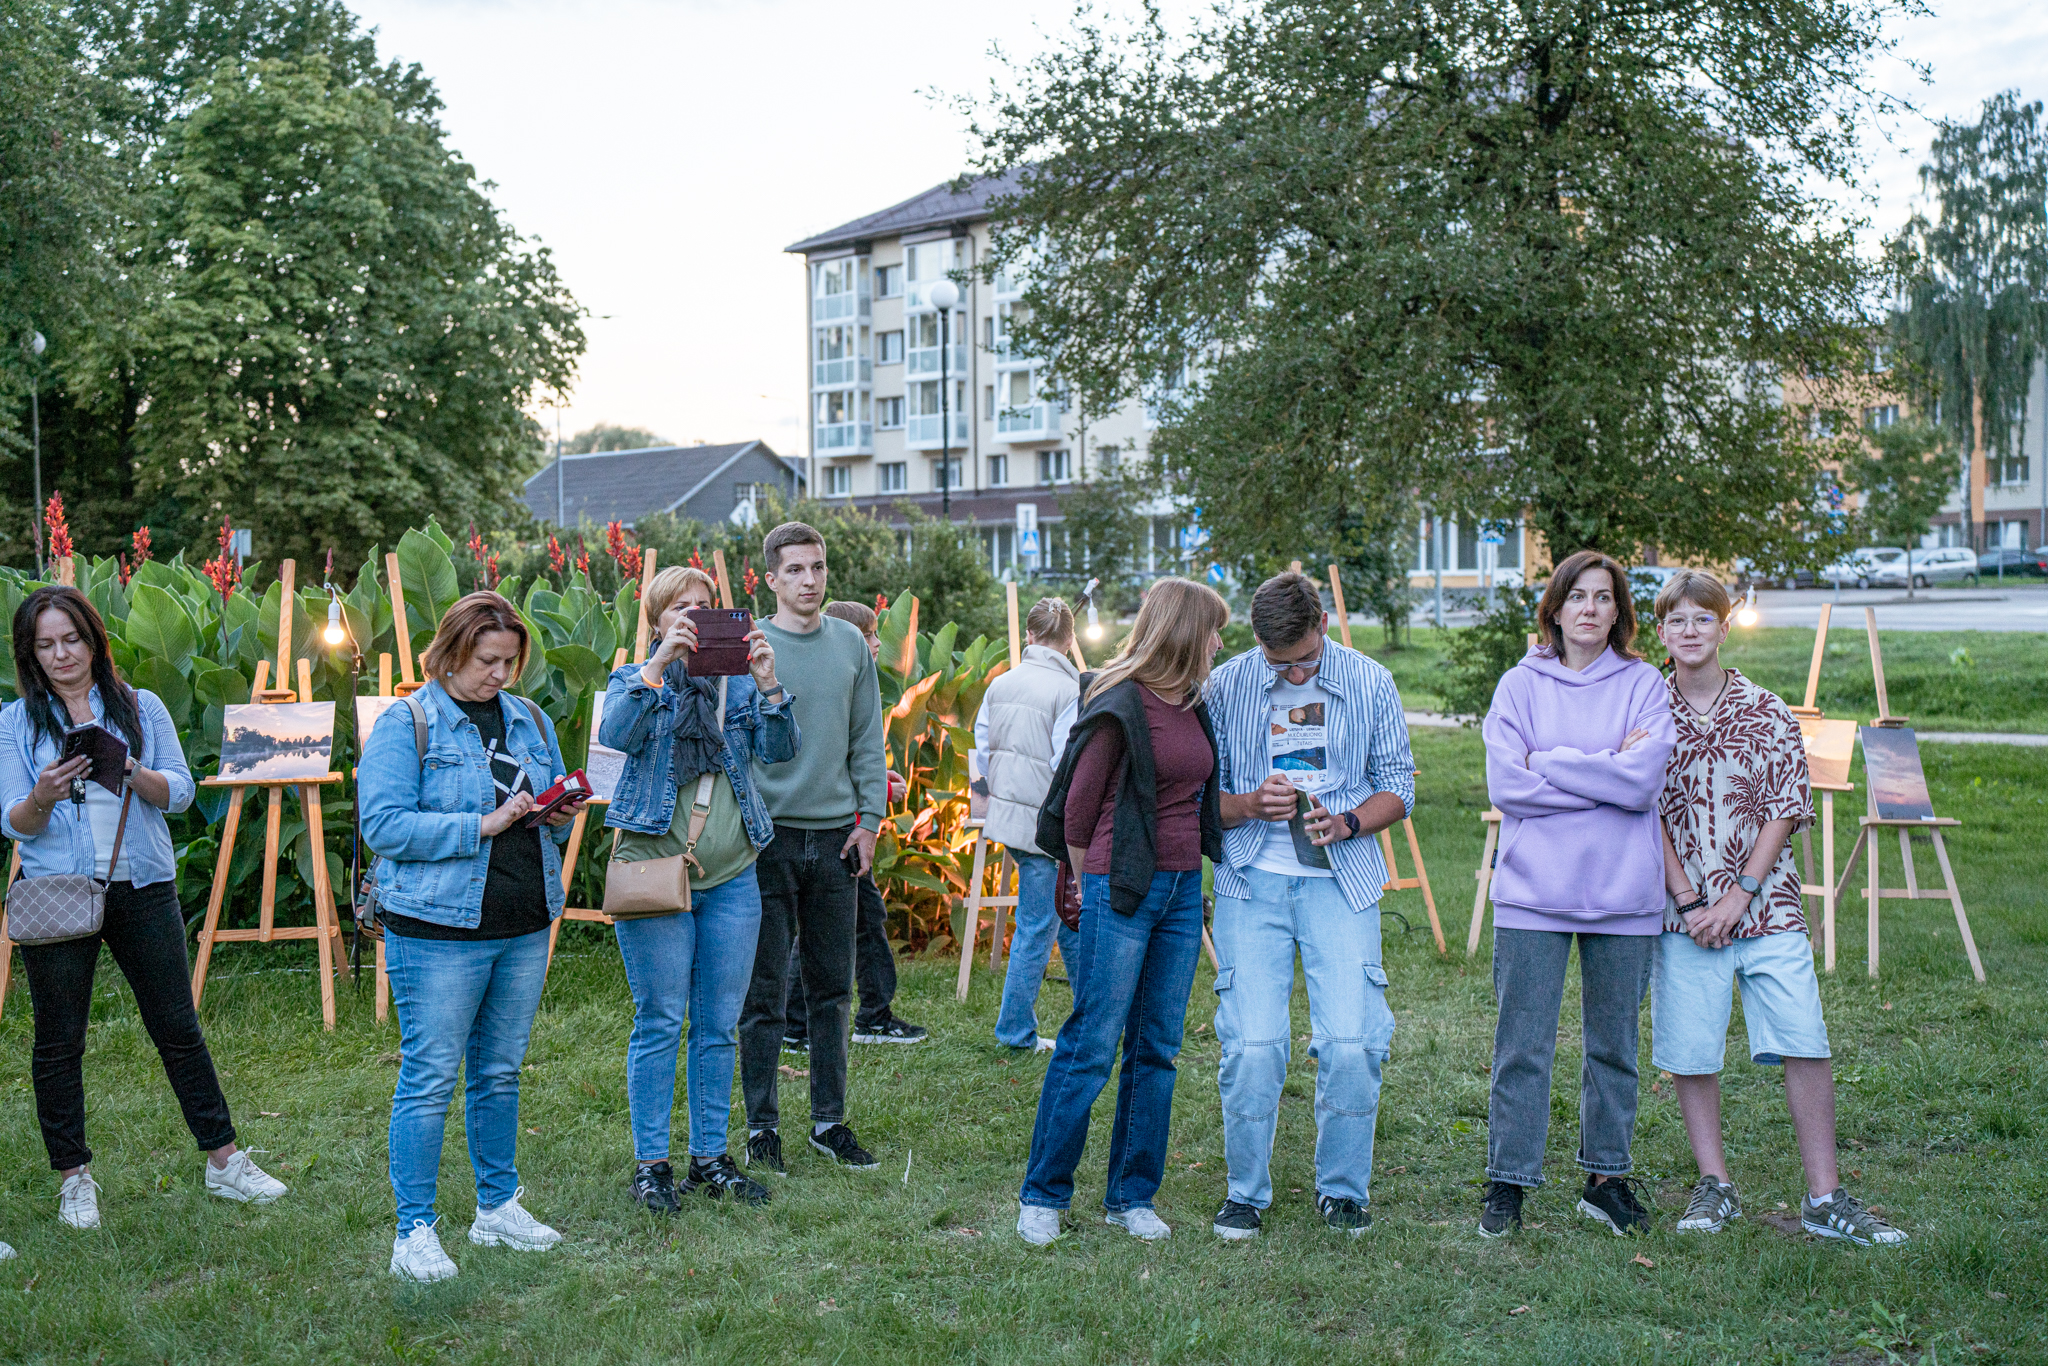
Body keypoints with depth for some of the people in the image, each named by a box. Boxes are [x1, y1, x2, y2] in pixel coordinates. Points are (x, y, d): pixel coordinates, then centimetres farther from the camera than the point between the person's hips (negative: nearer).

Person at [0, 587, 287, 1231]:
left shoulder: (142, 707, 6)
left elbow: (180, 792, 1)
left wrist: (134, 772, -18)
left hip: (142, 886, 1)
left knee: (179, 1027, 5)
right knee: (59, 1041, 6)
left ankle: (224, 1161, 14)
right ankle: (74, 1178, 19)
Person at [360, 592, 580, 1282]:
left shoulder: (529, 720, 13)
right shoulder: (403, 725, -5)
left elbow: (554, 809, 22)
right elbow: (384, 825, -14)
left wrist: (559, 814, -2)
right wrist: (481, 825, -20)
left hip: (524, 928, 6)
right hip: (439, 933, -6)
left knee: (500, 1073, 15)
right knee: (430, 1080, -2)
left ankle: (498, 1206, 28)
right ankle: (414, 1232, 7)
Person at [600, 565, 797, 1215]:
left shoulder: (738, 683, 11)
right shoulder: (634, 679, 6)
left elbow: (781, 748, -4)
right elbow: (616, 734, -16)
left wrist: (766, 684, -19)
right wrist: (658, 667, -27)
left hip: (731, 878, 3)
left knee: (719, 1026, 9)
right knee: (660, 1023, -1)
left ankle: (710, 1157, 19)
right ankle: (650, 1163, 9)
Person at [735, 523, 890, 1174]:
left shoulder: (851, 644, 8)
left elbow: (867, 738, 11)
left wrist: (869, 817, 4)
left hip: (836, 834, 4)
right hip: (768, 833, -4)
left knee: (832, 989, 10)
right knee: (765, 992, 0)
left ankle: (830, 1120, 20)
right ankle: (762, 1127, 11)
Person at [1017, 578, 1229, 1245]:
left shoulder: (1195, 706, 12)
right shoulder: (1120, 704, -11)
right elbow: (1078, 806, -5)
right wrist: (1089, 884, 5)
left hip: (1183, 888, 7)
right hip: (1122, 890, -7)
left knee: (1156, 1049, 9)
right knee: (1091, 1045, -4)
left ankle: (1131, 1196, 18)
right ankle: (1042, 1195, 8)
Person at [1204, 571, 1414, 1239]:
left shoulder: (1370, 682, 4)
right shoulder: (1225, 687, 1)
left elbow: (1398, 789, 9)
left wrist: (1345, 823, -10)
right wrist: (1252, 805, -15)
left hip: (1340, 882, 1)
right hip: (1251, 882, 0)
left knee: (1352, 1041, -8)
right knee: (1251, 1044, -7)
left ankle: (1342, 1189, 14)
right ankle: (1246, 1190, 13)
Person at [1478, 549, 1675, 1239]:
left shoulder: (1645, 686, 4)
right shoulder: (1520, 685, 3)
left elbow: (1645, 781, -12)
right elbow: (1508, 786, -9)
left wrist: (1549, 761, -10)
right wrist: (1606, 771, -10)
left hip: (1624, 895, 1)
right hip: (1533, 894, -1)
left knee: (1614, 1046, 12)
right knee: (1521, 1047, 1)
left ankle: (1607, 1177, 26)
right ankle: (1507, 1183, 12)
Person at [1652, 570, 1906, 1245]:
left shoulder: (1766, 711, 3)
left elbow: (1786, 810, -1)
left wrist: (1737, 896, -10)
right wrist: (1690, 902, -8)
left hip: (1767, 904, 0)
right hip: (1685, 914, 0)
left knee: (1805, 1043, -5)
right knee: (1691, 1050, 2)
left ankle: (1825, 1197, 4)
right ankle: (1714, 1184, 18)